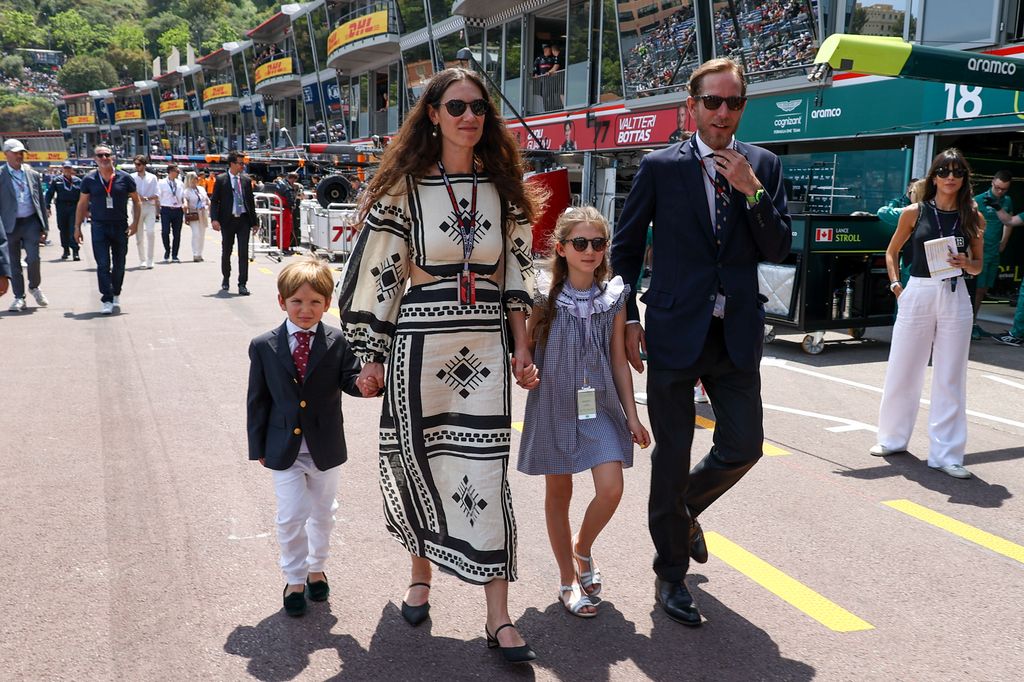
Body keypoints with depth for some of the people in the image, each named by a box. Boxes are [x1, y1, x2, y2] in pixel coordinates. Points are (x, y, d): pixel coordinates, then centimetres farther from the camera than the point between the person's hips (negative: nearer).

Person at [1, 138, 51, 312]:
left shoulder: (33, 174, 9)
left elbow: (41, 201, 13)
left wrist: (44, 225, 10)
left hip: (31, 222, 1)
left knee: (33, 258, -9)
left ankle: (34, 287, 18)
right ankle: (19, 297, 15)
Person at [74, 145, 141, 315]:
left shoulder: (124, 178, -1)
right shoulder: (89, 180, 1)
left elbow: (137, 201, 6)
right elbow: (82, 204, 9)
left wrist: (135, 223, -4)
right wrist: (77, 227, 7)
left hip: (120, 226, 1)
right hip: (99, 226, -1)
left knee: (119, 264, 11)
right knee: (103, 264, -7)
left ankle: (116, 295, 30)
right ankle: (106, 300, -5)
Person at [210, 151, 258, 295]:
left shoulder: (246, 179, 7)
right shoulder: (221, 179, -1)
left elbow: (251, 201, 12)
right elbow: (214, 201, -2)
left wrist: (254, 221, 10)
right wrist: (214, 219, -14)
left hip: (243, 220, 1)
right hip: (228, 220, -1)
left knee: (244, 252, -5)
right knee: (226, 251, 11)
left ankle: (242, 285, -3)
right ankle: (226, 278, 33)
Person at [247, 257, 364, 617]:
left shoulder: (337, 342, -8)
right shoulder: (264, 346, -6)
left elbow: (350, 381, -7)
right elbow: (257, 399, 0)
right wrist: (257, 446, 1)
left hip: (325, 446, 1)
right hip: (284, 448, -1)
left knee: (323, 512, 17)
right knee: (291, 516, 1)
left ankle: (316, 568, 40)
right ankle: (295, 579, 22)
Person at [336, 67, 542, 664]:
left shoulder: (503, 188, 8)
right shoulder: (404, 188, -1)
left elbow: (517, 271, 11)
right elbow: (379, 273, 0)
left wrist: (522, 348, 6)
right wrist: (371, 357, -1)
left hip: (486, 348, 2)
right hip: (419, 345, -1)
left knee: (485, 472, -1)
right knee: (418, 460, 9)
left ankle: (499, 618, 6)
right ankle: (422, 573, 37)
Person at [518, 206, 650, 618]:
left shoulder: (614, 296, 0)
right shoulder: (546, 298, -7)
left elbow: (618, 359, 4)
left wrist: (631, 415, 4)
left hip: (600, 404, 2)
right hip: (555, 405, -1)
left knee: (611, 489, -11)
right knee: (558, 494, 8)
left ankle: (582, 548, 21)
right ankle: (568, 582, 25)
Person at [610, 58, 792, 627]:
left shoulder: (763, 166, 6)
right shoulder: (661, 167, -1)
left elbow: (780, 250, 0)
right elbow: (626, 246, 4)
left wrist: (752, 191, -13)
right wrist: (629, 319, -1)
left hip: (737, 334, 3)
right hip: (675, 332, -3)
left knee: (744, 446, 6)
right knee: (672, 457, 5)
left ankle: (686, 509, 39)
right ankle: (671, 574, 23)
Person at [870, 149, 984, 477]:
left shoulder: (974, 218, 4)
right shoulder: (914, 213, 1)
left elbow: (978, 265, 12)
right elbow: (892, 252, 14)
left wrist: (966, 263, -10)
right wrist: (895, 284, 2)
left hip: (955, 298, 1)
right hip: (917, 294, 0)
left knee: (950, 378, 3)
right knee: (902, 372, 7)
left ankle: (946, 453, 10)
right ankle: (892, 438, 26)